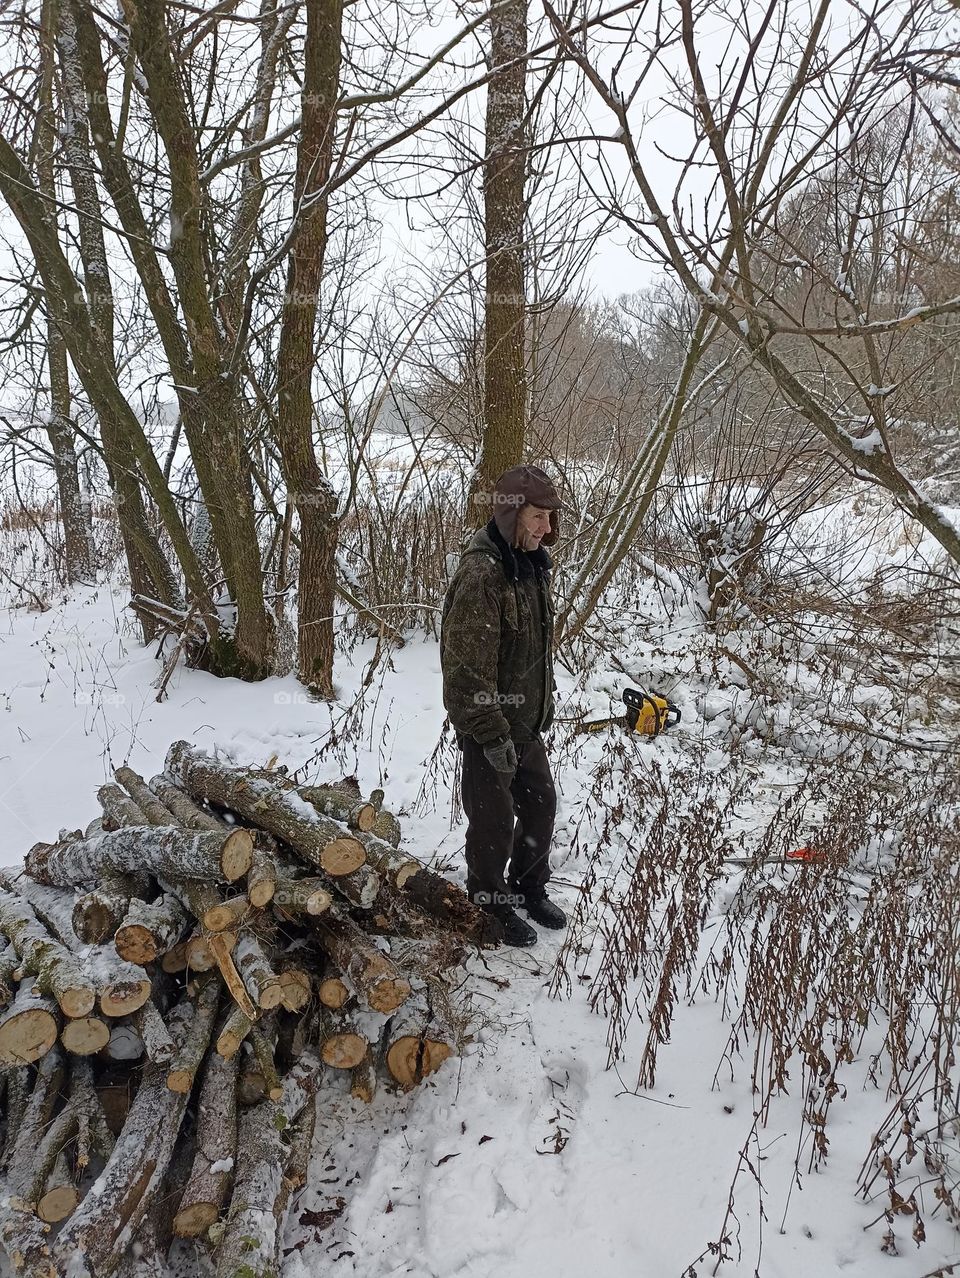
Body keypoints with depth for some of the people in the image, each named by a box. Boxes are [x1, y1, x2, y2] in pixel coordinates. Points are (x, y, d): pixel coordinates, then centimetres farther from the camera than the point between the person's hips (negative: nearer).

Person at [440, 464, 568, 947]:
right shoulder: (480, 576, -27)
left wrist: (546, 703, 20)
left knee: (541, 803, 21)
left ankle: (529, 887, 42)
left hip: (526, 721, 9)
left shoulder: (530, 562, 4)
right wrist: (493, 736, -22)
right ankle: (490, 903, 30)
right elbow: (469, 668, -27)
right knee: (495, 820, 8)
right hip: (488, 728, -9)